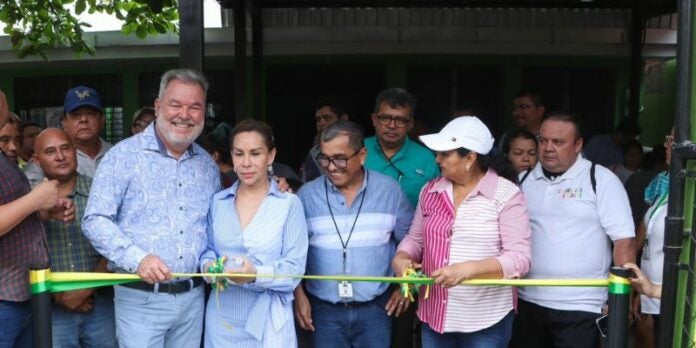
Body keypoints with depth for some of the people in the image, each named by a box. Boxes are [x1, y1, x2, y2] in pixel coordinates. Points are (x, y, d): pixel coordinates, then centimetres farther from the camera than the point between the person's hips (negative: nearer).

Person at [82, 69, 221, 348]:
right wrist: (137, 258, -23)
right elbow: (95, 220, -12)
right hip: (140, 299, -5)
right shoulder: (125, 155, -8)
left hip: (193, 297, 5)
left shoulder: (207, 165, 9)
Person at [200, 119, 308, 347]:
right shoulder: (217, 202, 6)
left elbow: (295, 268, -10)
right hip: (221, 317, 3)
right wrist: (209, 266, -10)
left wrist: (256, 274, -26)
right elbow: (208, 249, 11)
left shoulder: (289, 204, -5)